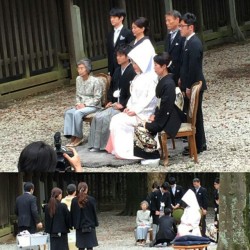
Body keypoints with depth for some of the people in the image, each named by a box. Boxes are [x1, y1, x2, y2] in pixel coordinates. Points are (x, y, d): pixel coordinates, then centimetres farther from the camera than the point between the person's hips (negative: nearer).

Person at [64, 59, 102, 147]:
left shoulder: (95, 81, -14)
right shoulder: (78, 79, 5)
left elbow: (97, 98, -13)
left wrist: (85, 104, -19)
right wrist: (78, 104, -7)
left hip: (93, 106, -6)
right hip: (82, 105, 6)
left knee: (77, 113, -32)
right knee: (68, 113, -21)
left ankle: (79, 137, -19)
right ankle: (72, 137, -21)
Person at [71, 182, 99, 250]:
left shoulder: (74, 200, -1)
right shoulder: (91, 200, -8)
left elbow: (72, 213, 2)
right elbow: (94, 213, -4)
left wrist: (74, 224, 10)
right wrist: (95, 223, 5)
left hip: (79, 227, 2)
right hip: (90, 226, -2)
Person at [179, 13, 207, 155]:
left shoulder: (194, 44, -21)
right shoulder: (189, 41, 9)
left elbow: (194, 67, -22)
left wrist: (189, 87, -20)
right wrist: (182, 79, 14)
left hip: (194, 85, -10)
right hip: (189, 84, 10)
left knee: (195, 115, -1)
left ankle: (198, 146, 6)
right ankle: (199, 143, 24)